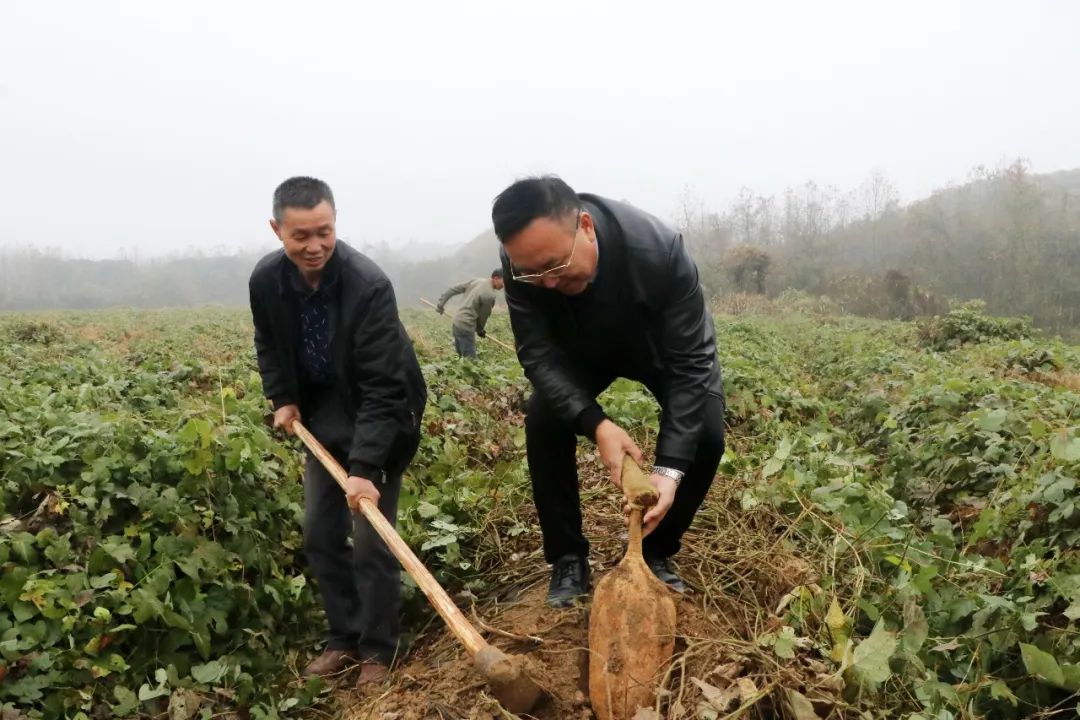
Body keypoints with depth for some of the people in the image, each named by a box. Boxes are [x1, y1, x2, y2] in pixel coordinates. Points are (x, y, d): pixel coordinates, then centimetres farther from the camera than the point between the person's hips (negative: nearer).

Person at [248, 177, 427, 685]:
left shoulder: (368, 285, -30)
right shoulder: (266, 280, -12)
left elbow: (383, 388, -31)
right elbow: (269, 345, 11)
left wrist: (364, 466, -37)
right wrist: (282, 399, -1)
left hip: (381, 421, -6)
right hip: (324, 420, 6)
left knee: (372, 542, -4)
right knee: (319, 534, 9)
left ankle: (377, 650, 15)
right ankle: (344, 638, 26)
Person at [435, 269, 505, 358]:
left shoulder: (477, 281, 5)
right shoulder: (490, 295, -18)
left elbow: (454, 289, 9)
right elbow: (483, 316, -4)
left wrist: (441, 304, 17)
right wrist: (480, 330, 15)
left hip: (457, 321, 9)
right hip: (466, 326, -9)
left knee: (462, 357, 14)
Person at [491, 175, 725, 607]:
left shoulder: (659, 251, -41)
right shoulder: (522, 263, -33)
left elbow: (690, 363, -36)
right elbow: (538, 354, -29)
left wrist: (670, 468, -43)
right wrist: (596, 424, -44)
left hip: (664, 346, -1)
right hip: (584, 349, 2)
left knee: (706, 436, -18)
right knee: (543, 424, -19)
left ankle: (656, 553, 6)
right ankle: (568, 560, 0)